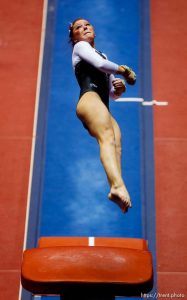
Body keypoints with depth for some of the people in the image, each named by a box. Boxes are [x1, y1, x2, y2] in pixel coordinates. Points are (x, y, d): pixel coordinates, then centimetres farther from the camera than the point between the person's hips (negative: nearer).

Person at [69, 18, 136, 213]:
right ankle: (118, 186, -56)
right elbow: (100, 64, -5)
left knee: (116, 141, -22)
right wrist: (124, 71, 8)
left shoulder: (103, 56, 39)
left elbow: (112, 94, 33)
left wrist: (120, 88, 10)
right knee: (107, 137, -32)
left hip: (103, 108, 7)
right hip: (90, 99, -7)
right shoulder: (80, 46, 18)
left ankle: (116, 189, -44)